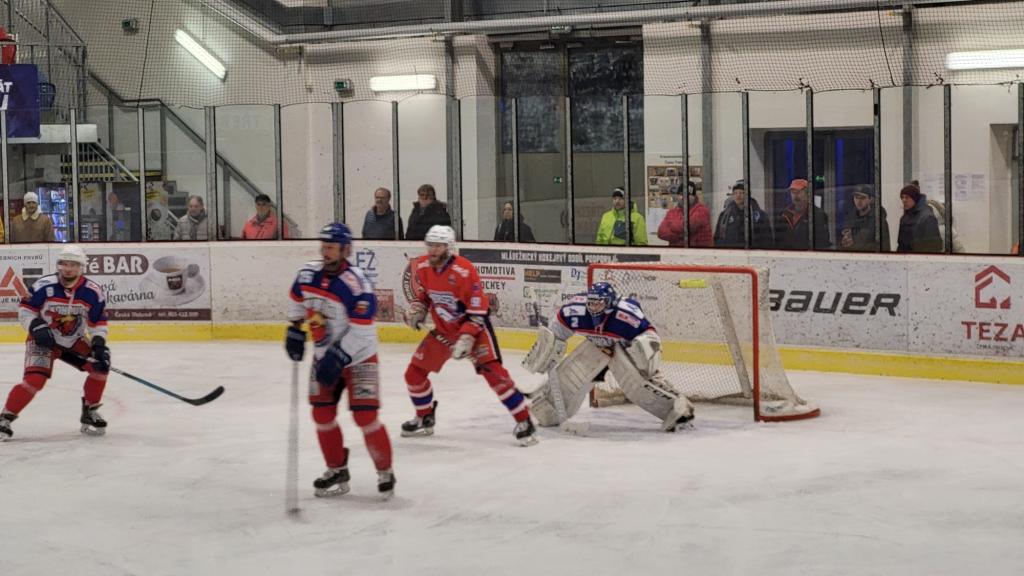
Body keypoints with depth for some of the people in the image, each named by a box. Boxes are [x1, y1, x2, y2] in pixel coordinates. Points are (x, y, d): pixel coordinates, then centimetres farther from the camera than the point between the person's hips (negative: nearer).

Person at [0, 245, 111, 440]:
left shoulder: (93, 292, -11)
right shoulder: (44, 286, -19)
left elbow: (99, 322, -2)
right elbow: (25, 310, -8)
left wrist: (99, 344, -16)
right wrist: (37, 327, -23)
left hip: (75, 343, 4)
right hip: (44, 341, -4)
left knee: (100, 366, -11)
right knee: (34, 379, -22)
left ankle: (90, 412, 8)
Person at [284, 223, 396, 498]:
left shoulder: (356, 284, -26)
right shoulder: (308, 274, -5)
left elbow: (360, 331, -27)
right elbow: (297, 300, 17)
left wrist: (338, 358, -27)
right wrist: (294, 329, 15)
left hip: (358, 357, -6)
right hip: (324, 355, 7)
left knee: (365, 416, -11)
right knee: (322, 414, 5)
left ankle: (385, 472, 5)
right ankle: (337, 470, 21)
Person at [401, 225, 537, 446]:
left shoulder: (465, 271, -26)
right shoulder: (421, 267, -7)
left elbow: (478, 311, -23)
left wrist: (467, 338, -31)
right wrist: (417, 309, -9)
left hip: (474, 327, -6)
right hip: (443, 330, 6)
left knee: (493, 372, -20)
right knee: (414, 372, 5)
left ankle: (524, 422, -14)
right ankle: (425, 418, 28)